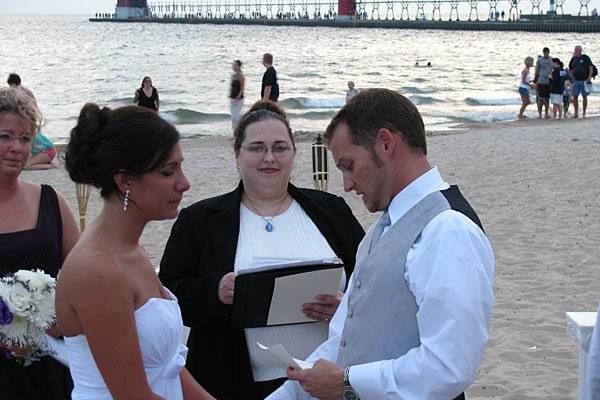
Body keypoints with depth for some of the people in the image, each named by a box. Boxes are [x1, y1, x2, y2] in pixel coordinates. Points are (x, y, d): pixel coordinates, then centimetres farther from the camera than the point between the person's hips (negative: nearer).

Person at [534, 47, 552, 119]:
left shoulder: (551, 60, 7)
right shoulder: (540, 60, -1)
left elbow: (553, 69, 16)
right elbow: (537, 71, 3)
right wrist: (535, 81, 1)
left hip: (549, 82, 3)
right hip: (541, 81, -3)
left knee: (547, 98, 8)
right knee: (540, 98, -4)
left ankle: (546, 113, 17)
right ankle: (539, 113, 5)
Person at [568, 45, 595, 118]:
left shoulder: (585, 58, -3)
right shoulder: (573, 59, 9)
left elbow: (591, 68, -6)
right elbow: (570, 69, 19)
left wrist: (590, 77, -17)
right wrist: (571, 76, 4)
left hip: (584, 81, -4)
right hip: (576, 80, 4)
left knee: (584, 97, 3)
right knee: (575, 97, 2)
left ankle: (584, 113, 8)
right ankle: (576, 113, 7)